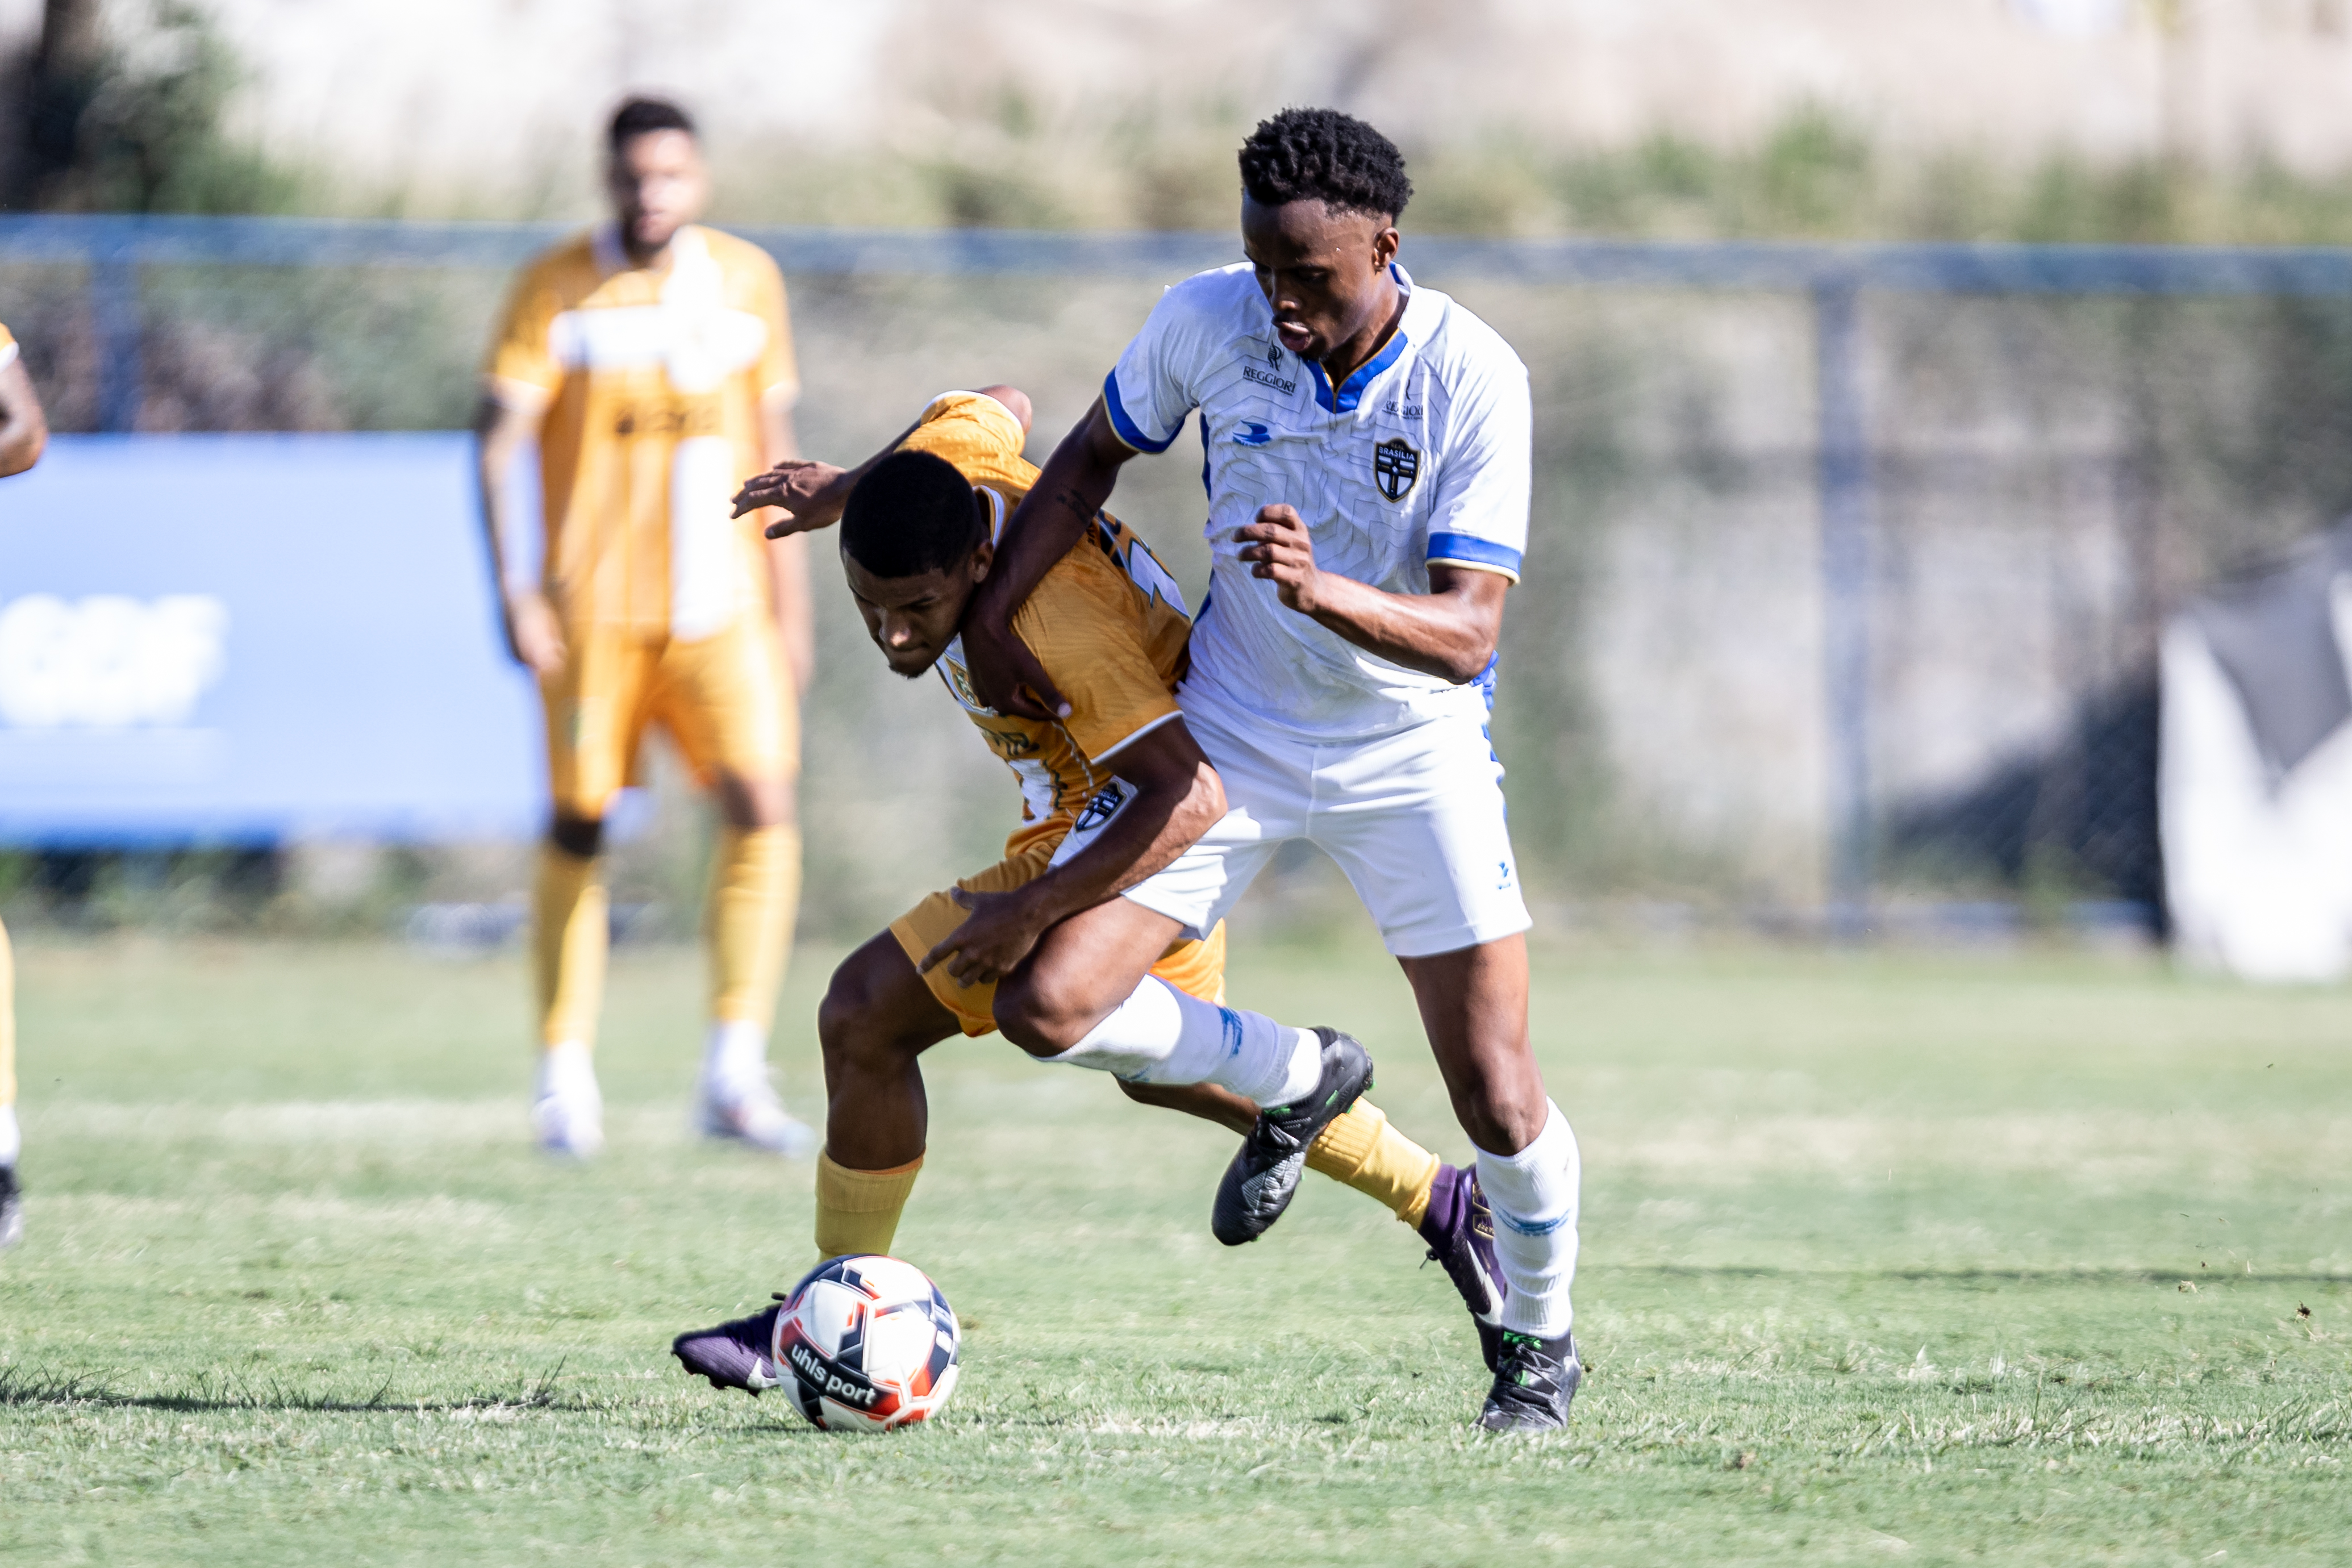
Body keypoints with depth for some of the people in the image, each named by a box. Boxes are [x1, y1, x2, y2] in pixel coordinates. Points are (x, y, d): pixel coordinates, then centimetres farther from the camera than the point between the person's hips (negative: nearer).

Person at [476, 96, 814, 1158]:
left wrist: (791, 612, 12)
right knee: (579, 831, 2)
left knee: (763, 805, -14)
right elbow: (499, 441, -7)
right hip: (592, 611, -2)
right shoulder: (557, 291, -2)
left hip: (721, 608, 2)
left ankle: (735, 1075, -13)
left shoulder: (748, 281, 8)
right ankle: (565, 1076, 15)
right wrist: (512, 589, -18)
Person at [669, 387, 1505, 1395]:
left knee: (866, 1016, -14)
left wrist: (1032, 907, -46)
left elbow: (1192, 797, -42)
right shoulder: (942, 461, -15)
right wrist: (844, 490, 13)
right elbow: (999, 410, 10)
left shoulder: (1055, 623, -38)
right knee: (1160, 1064, 31)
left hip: (1121, 842, -10)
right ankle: (1442, 1205, 42)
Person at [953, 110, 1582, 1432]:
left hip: (1413, 754, -3)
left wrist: (1323, 591, -43)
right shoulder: (1204, 321, -13)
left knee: (1498, 1098, -8)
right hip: (1231, 734, 3)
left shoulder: (1475, 381, -21)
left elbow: (1467, 632, -25)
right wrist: (996, 614, 1)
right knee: (1049, 1004, -13)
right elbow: (1094, 458, 8)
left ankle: (1542, 1343, 21)